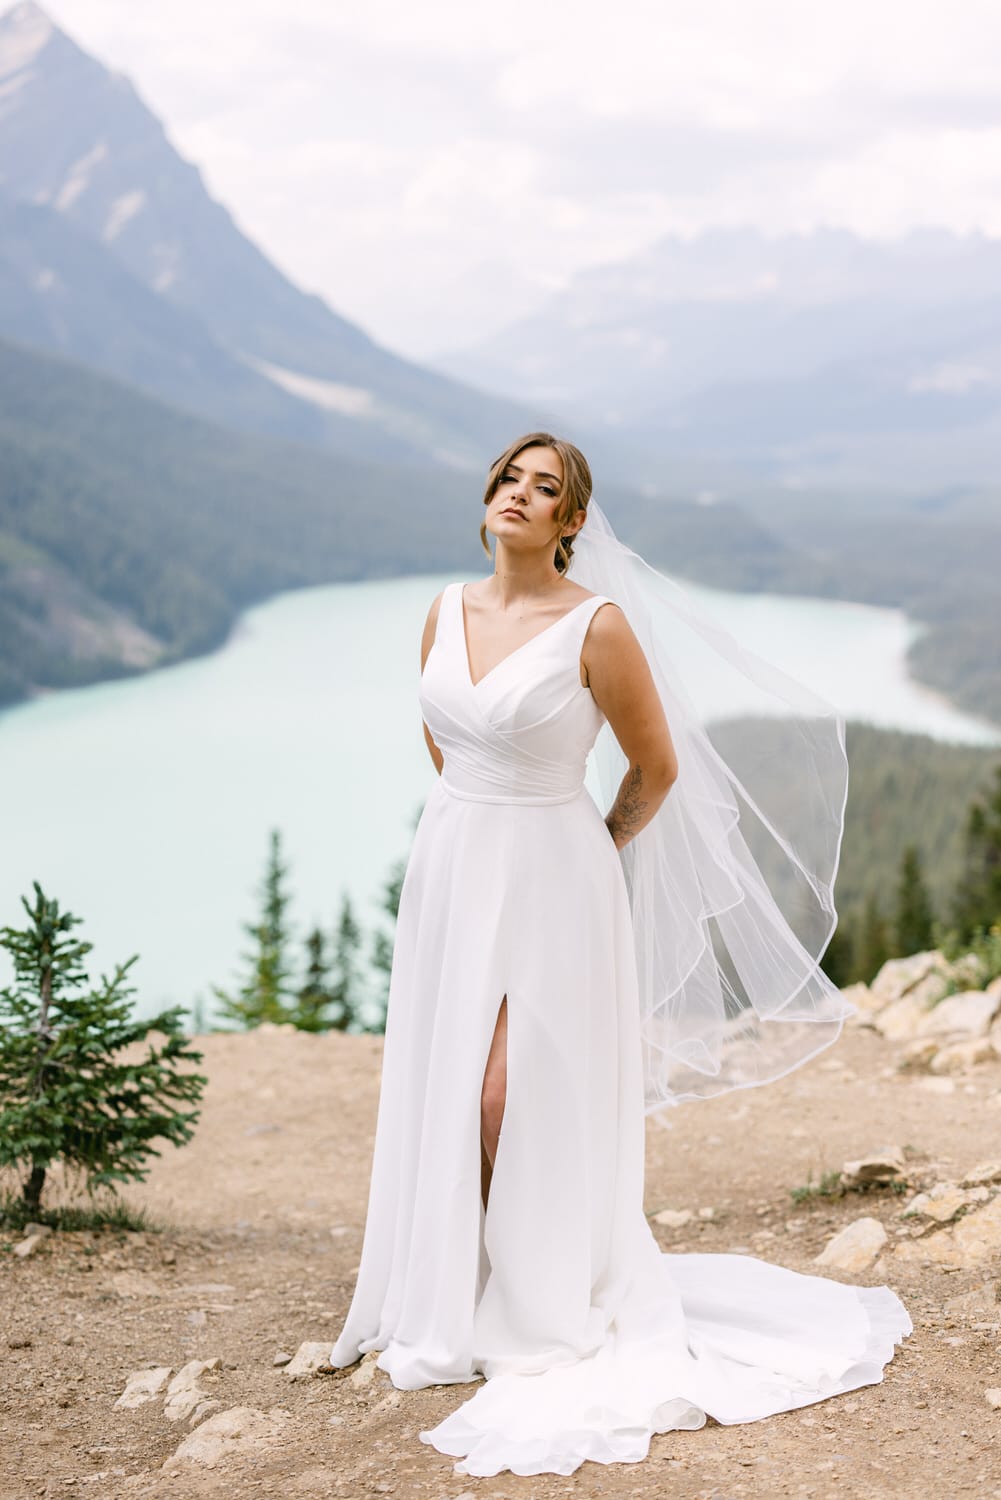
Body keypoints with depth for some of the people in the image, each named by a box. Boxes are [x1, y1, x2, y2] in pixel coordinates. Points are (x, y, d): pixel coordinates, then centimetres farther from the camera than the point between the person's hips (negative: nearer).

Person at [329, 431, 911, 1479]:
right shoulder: (448, 610, 4)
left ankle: (542, 1318, 13)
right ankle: (446, 1303, 27)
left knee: (524, 1103, -5)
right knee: (442, 1098, 11)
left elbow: (658, 769, -4)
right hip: (451, 870, 6)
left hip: (550, 881, -6)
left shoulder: (598, 626, -14)